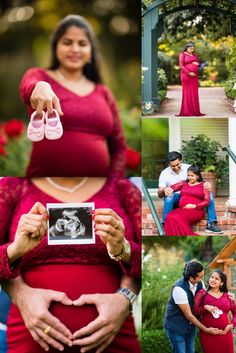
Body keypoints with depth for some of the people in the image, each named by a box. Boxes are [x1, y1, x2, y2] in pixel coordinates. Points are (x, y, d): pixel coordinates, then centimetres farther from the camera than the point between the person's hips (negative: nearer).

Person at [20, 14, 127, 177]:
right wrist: (40, 87, -37)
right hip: (45, 174, -2)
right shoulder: (39, 76, 7)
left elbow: (118, 147, 16)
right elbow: (28, 88, -16)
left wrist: (113, 178, 0)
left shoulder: (103, 93, 14)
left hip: (97, 174, 2)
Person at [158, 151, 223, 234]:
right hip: (175, 199, -2)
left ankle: (211, 224, -21)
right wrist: (164, 190, -34)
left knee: (208, 193, -20)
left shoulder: (189, 168, -4)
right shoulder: (164, 174, -7)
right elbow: (160, 194, -9)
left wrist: (206, 185, -27)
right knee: (169, 196, -37)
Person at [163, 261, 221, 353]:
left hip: (190, 325, 6)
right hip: (176, 326, -6)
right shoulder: (179, 288, -29)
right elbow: (188, 315, -23)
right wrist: (206, 329, -17)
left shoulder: (200, 283, -9)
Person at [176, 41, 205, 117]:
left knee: (194, 93, 3)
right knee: (187, 93, -6)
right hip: (186, 76, -6)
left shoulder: (194, 55, 15)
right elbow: (181, 66, -11)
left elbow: (198, 63, 20)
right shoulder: (182, 54, -3)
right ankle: (186, 112, -5)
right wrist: (189, 73, -19)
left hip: (194, 76, 6)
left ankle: (195, 111, 5)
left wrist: (197, 63, -5)